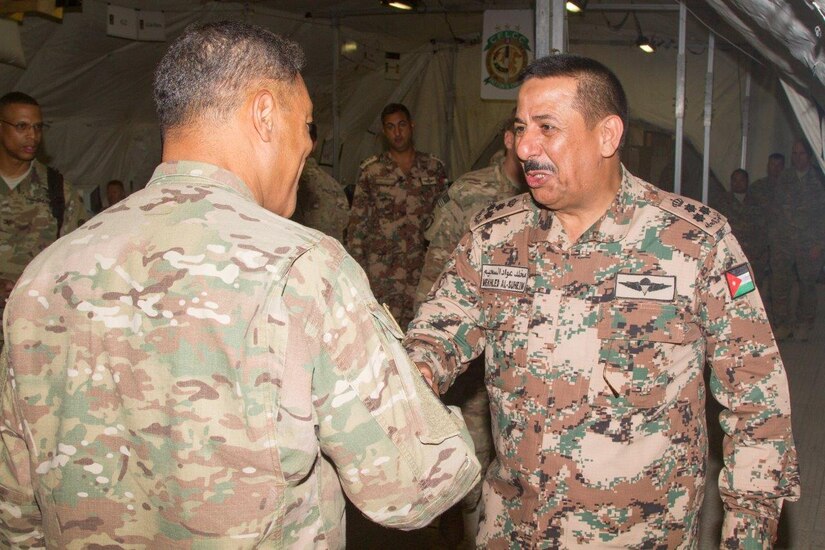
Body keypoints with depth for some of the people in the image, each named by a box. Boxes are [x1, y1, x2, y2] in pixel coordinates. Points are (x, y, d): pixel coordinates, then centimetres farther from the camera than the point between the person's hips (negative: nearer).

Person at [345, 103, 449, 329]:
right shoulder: (371, 171, 4)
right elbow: (358, 221, 5)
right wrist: (355, 266, 0)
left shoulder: (435, 169, 9)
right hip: (381, 266, -1)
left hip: (423, 267, 2)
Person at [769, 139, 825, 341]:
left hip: (808, 243, -2)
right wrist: (773, 239, 5)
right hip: (783, 242, 2)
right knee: (779, 284, -2)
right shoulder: (784, 179, 10)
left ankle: (804, 326, 19)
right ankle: (784, 324, 11)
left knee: (807, 285, 5)